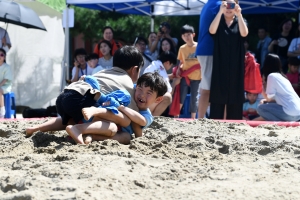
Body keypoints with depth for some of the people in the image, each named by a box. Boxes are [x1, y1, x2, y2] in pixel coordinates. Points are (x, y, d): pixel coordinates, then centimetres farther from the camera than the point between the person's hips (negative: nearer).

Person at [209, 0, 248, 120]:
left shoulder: (240, 21, 9)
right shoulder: (218, 21, 8)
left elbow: (244, 33, -14)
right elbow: (212, 30, -16)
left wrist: (239, 14, -25)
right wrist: (220, 11, -25)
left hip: (235, 65, 0)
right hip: (219, 64, 0)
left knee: (235, 95, -1)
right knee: (218, 95, -4)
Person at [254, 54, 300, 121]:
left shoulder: (272, 76, -6)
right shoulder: (282, 77, 20)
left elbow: (269, 98, -3)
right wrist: (265, 100, 15)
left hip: (290, 113, -9)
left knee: (261, 108, 1)